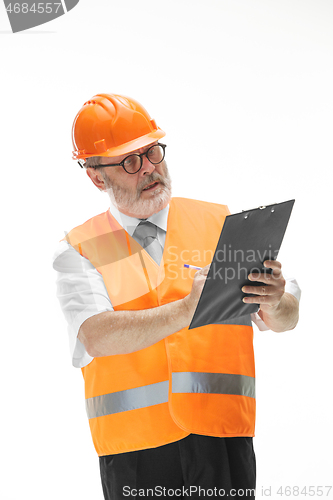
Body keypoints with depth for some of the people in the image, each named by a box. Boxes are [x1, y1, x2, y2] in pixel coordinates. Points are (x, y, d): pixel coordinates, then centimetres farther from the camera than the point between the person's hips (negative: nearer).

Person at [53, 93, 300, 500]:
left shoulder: (221, 224, 9)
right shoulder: (78, 251, 4)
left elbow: (285, 320, 8)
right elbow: (96, 337, -13)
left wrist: (275, 302, -16)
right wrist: (186, 311, -26)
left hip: (220, 435, 1)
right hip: (132, 445, -1)